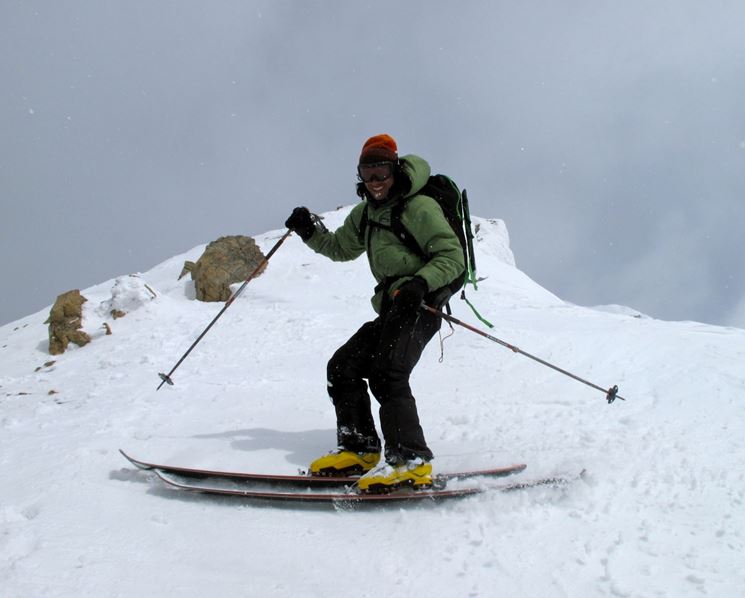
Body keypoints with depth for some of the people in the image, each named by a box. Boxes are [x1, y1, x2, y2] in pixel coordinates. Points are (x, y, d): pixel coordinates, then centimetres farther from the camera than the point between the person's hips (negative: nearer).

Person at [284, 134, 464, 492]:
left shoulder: (419, 208, -8)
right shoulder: (365, 214, 18)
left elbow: (452, 256, -12)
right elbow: (340, 248, 33)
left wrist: (420, 283, -29)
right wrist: (309, 232, 14)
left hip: (419, 304, -9)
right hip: (391, 309, 9)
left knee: (386, 373, -26)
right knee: (342, 367, 3)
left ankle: (411, 461, -29)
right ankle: (360, 450, 7)